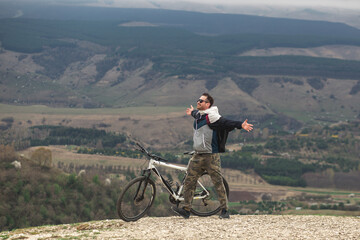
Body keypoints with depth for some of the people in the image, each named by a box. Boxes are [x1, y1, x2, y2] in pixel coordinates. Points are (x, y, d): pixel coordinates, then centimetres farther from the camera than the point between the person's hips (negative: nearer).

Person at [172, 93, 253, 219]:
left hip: (211, 156, -8)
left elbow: (225, 122, -24)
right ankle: (186, 210, 9)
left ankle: (224, 210, 5)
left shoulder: (211, 116, -13)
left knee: (218, 183, -3)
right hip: (198, 156, 8)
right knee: (189, 181, 4)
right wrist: (192, 112, 61)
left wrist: (241, 125, -40)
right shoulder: (198, 115, 13)